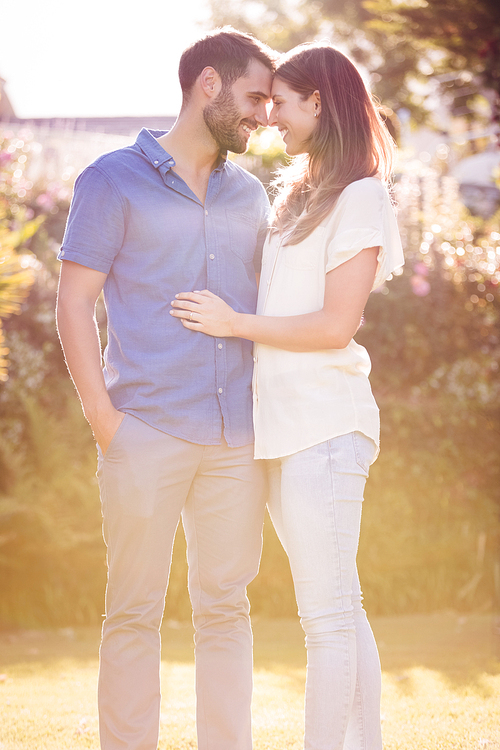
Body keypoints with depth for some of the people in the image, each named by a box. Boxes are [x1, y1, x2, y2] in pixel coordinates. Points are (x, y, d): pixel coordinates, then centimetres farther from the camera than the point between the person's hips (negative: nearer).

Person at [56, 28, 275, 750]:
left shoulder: (250, 195, 17)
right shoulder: (115, 179, 2)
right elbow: (74, 303, -1)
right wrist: (105, 420, -9)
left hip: (237, 439, 5)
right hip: (148, 434, -4)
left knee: (225, 607, 7)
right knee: (134, 610, 0)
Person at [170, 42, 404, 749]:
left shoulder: (361, 199, -7)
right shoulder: (299, 195, 20)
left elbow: (335, 325, -14)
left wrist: (233, 323, -9)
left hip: (322, 427, -9)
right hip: (283, 427, 9)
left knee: (329, 616, -7)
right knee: (340, 613, 11)